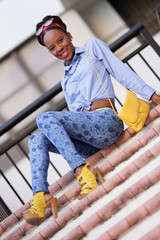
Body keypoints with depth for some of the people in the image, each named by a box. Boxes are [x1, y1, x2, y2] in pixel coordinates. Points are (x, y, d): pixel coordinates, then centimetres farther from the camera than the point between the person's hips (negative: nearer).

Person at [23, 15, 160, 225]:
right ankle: (40, 195, -29)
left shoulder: (92, 46, 13)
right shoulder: (66, 81, 28)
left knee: (45, 118, -23)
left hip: (106, 121, -6)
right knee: (37, 139, -13)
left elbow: (122, 73, 5)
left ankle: (83, 172, -34)